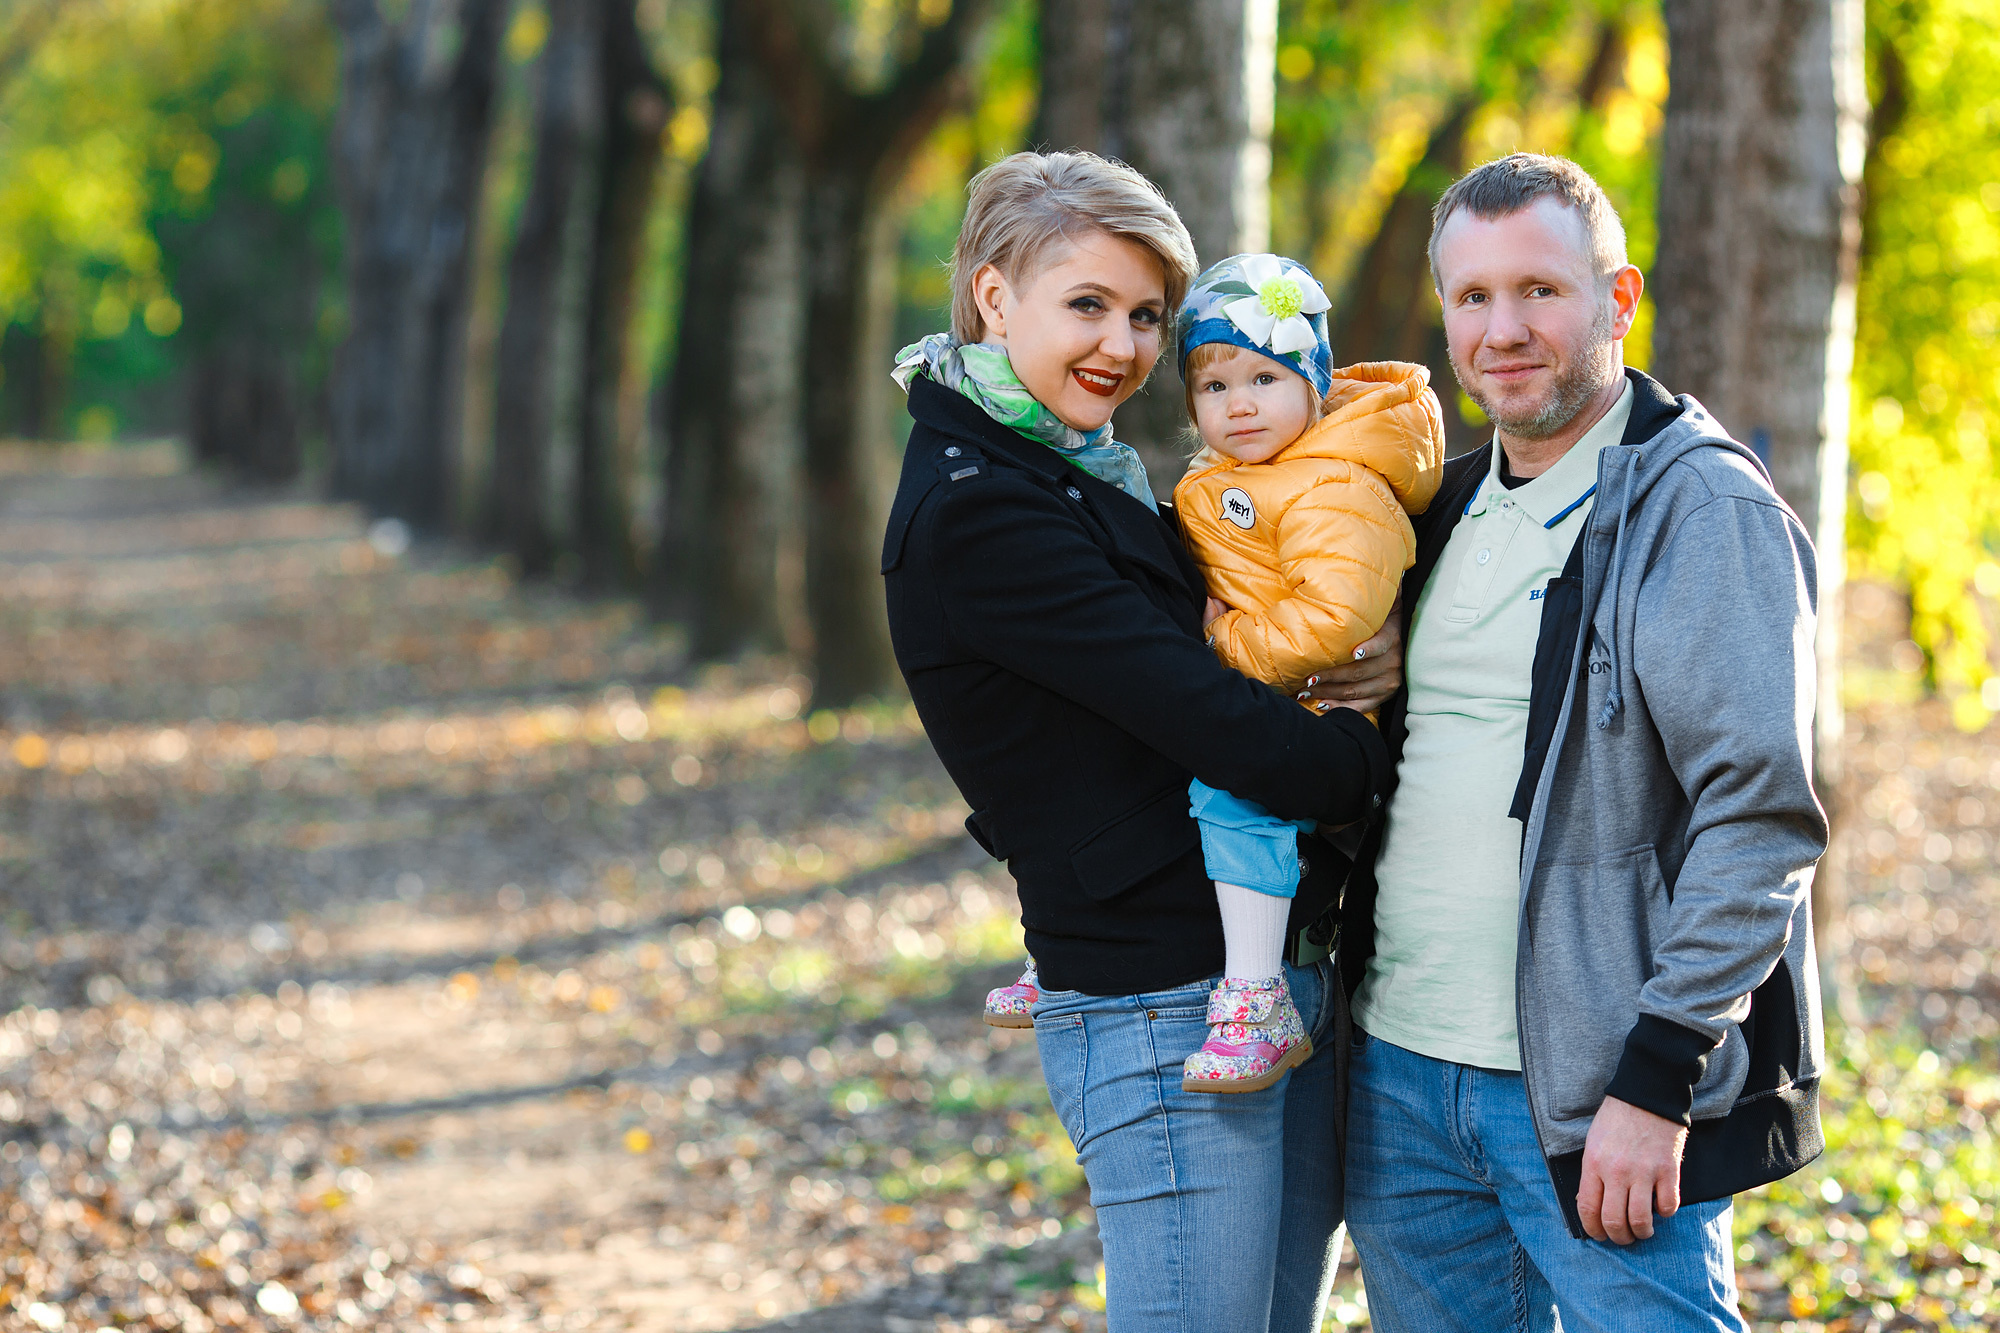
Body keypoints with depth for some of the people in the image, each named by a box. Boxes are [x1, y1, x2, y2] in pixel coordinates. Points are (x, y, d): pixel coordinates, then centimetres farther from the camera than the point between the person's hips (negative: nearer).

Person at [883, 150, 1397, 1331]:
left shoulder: (1080, 479, 16)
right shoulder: (975, 512, -15)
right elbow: (1219, 729, -20)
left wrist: (1367, 661, -4)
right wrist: (1379, 759, -4)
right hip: (1169, 1017, -9)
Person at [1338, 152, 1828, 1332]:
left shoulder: (1707, 509, -9)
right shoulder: (1453, 508, 15)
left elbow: (1761, 820, -15)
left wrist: (1655, 1082, -19)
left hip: (1596, 1099, -7)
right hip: (1402, 1074, 7)